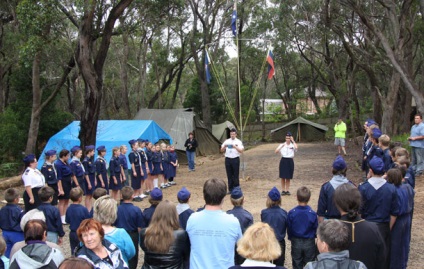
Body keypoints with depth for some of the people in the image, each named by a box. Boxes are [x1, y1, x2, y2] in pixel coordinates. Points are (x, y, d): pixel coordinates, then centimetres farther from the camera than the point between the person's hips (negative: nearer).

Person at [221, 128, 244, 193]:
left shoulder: (238, 142, 0)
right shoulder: (226, 141, 9)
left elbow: (241, 151, -8)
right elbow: (222, 150, 9)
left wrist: (235, 147, -22)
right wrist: (224, 146, -12)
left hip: (235, 159, -3)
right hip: (228, 159, 3)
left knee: (235, 175, 1)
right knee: (229, 175, 7)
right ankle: (230, 189, 15)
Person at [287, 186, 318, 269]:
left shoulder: (291, 213, -17)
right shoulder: (313, 214, -19)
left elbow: (289, 228, -6)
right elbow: (316, 229, -6)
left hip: (296, 243, 1)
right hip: (309, 243, -1)